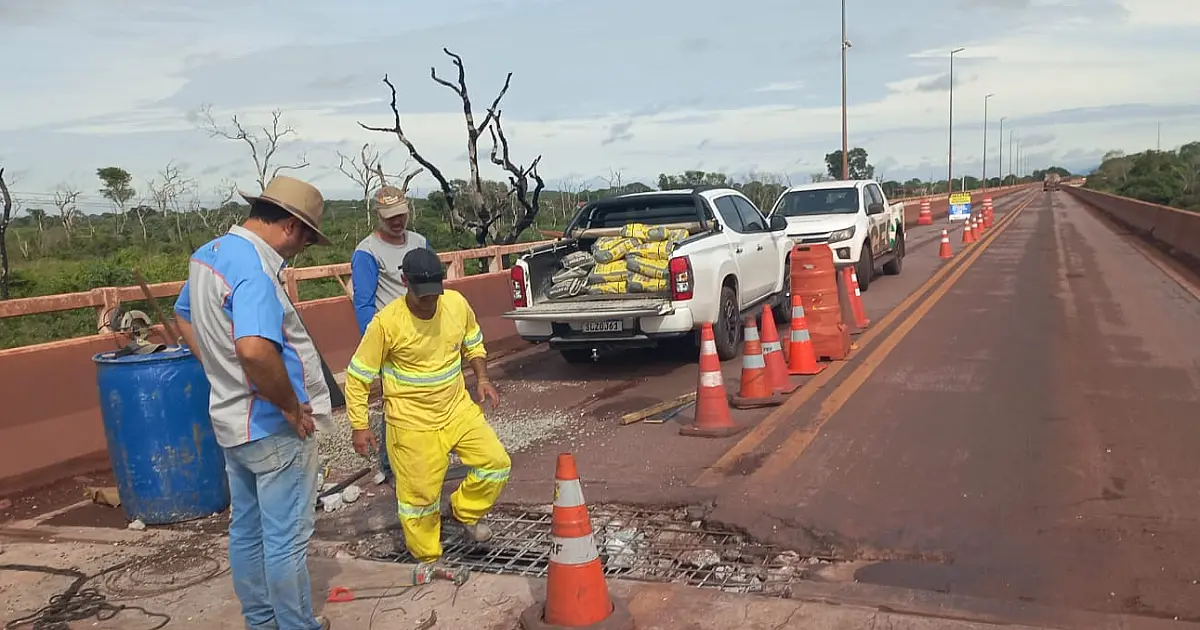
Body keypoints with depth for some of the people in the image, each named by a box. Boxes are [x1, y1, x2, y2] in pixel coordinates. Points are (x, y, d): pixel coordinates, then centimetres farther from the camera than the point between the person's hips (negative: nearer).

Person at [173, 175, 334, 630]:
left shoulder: (208, 254, 6)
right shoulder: (254, 270, -25)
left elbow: (184, 318, 21)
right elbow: (254, 350, -39)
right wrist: (291, 406, -24)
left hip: (233, 419, 10)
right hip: (274, 428, -9)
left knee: (246, 530, 20)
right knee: (285, 538, 5)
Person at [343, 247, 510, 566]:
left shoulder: (457, 303, -8)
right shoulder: (386, 322, -20)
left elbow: (473, 343, 14)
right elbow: (357, 377, -11)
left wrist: (482, 379, 2)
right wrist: (359, 427, -11)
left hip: (458, 408, 4)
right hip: (412, 421, -4)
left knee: (497, 463, -2)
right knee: (420, 493, 2)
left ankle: (465, 511, 26)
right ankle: (427, 559, 26)